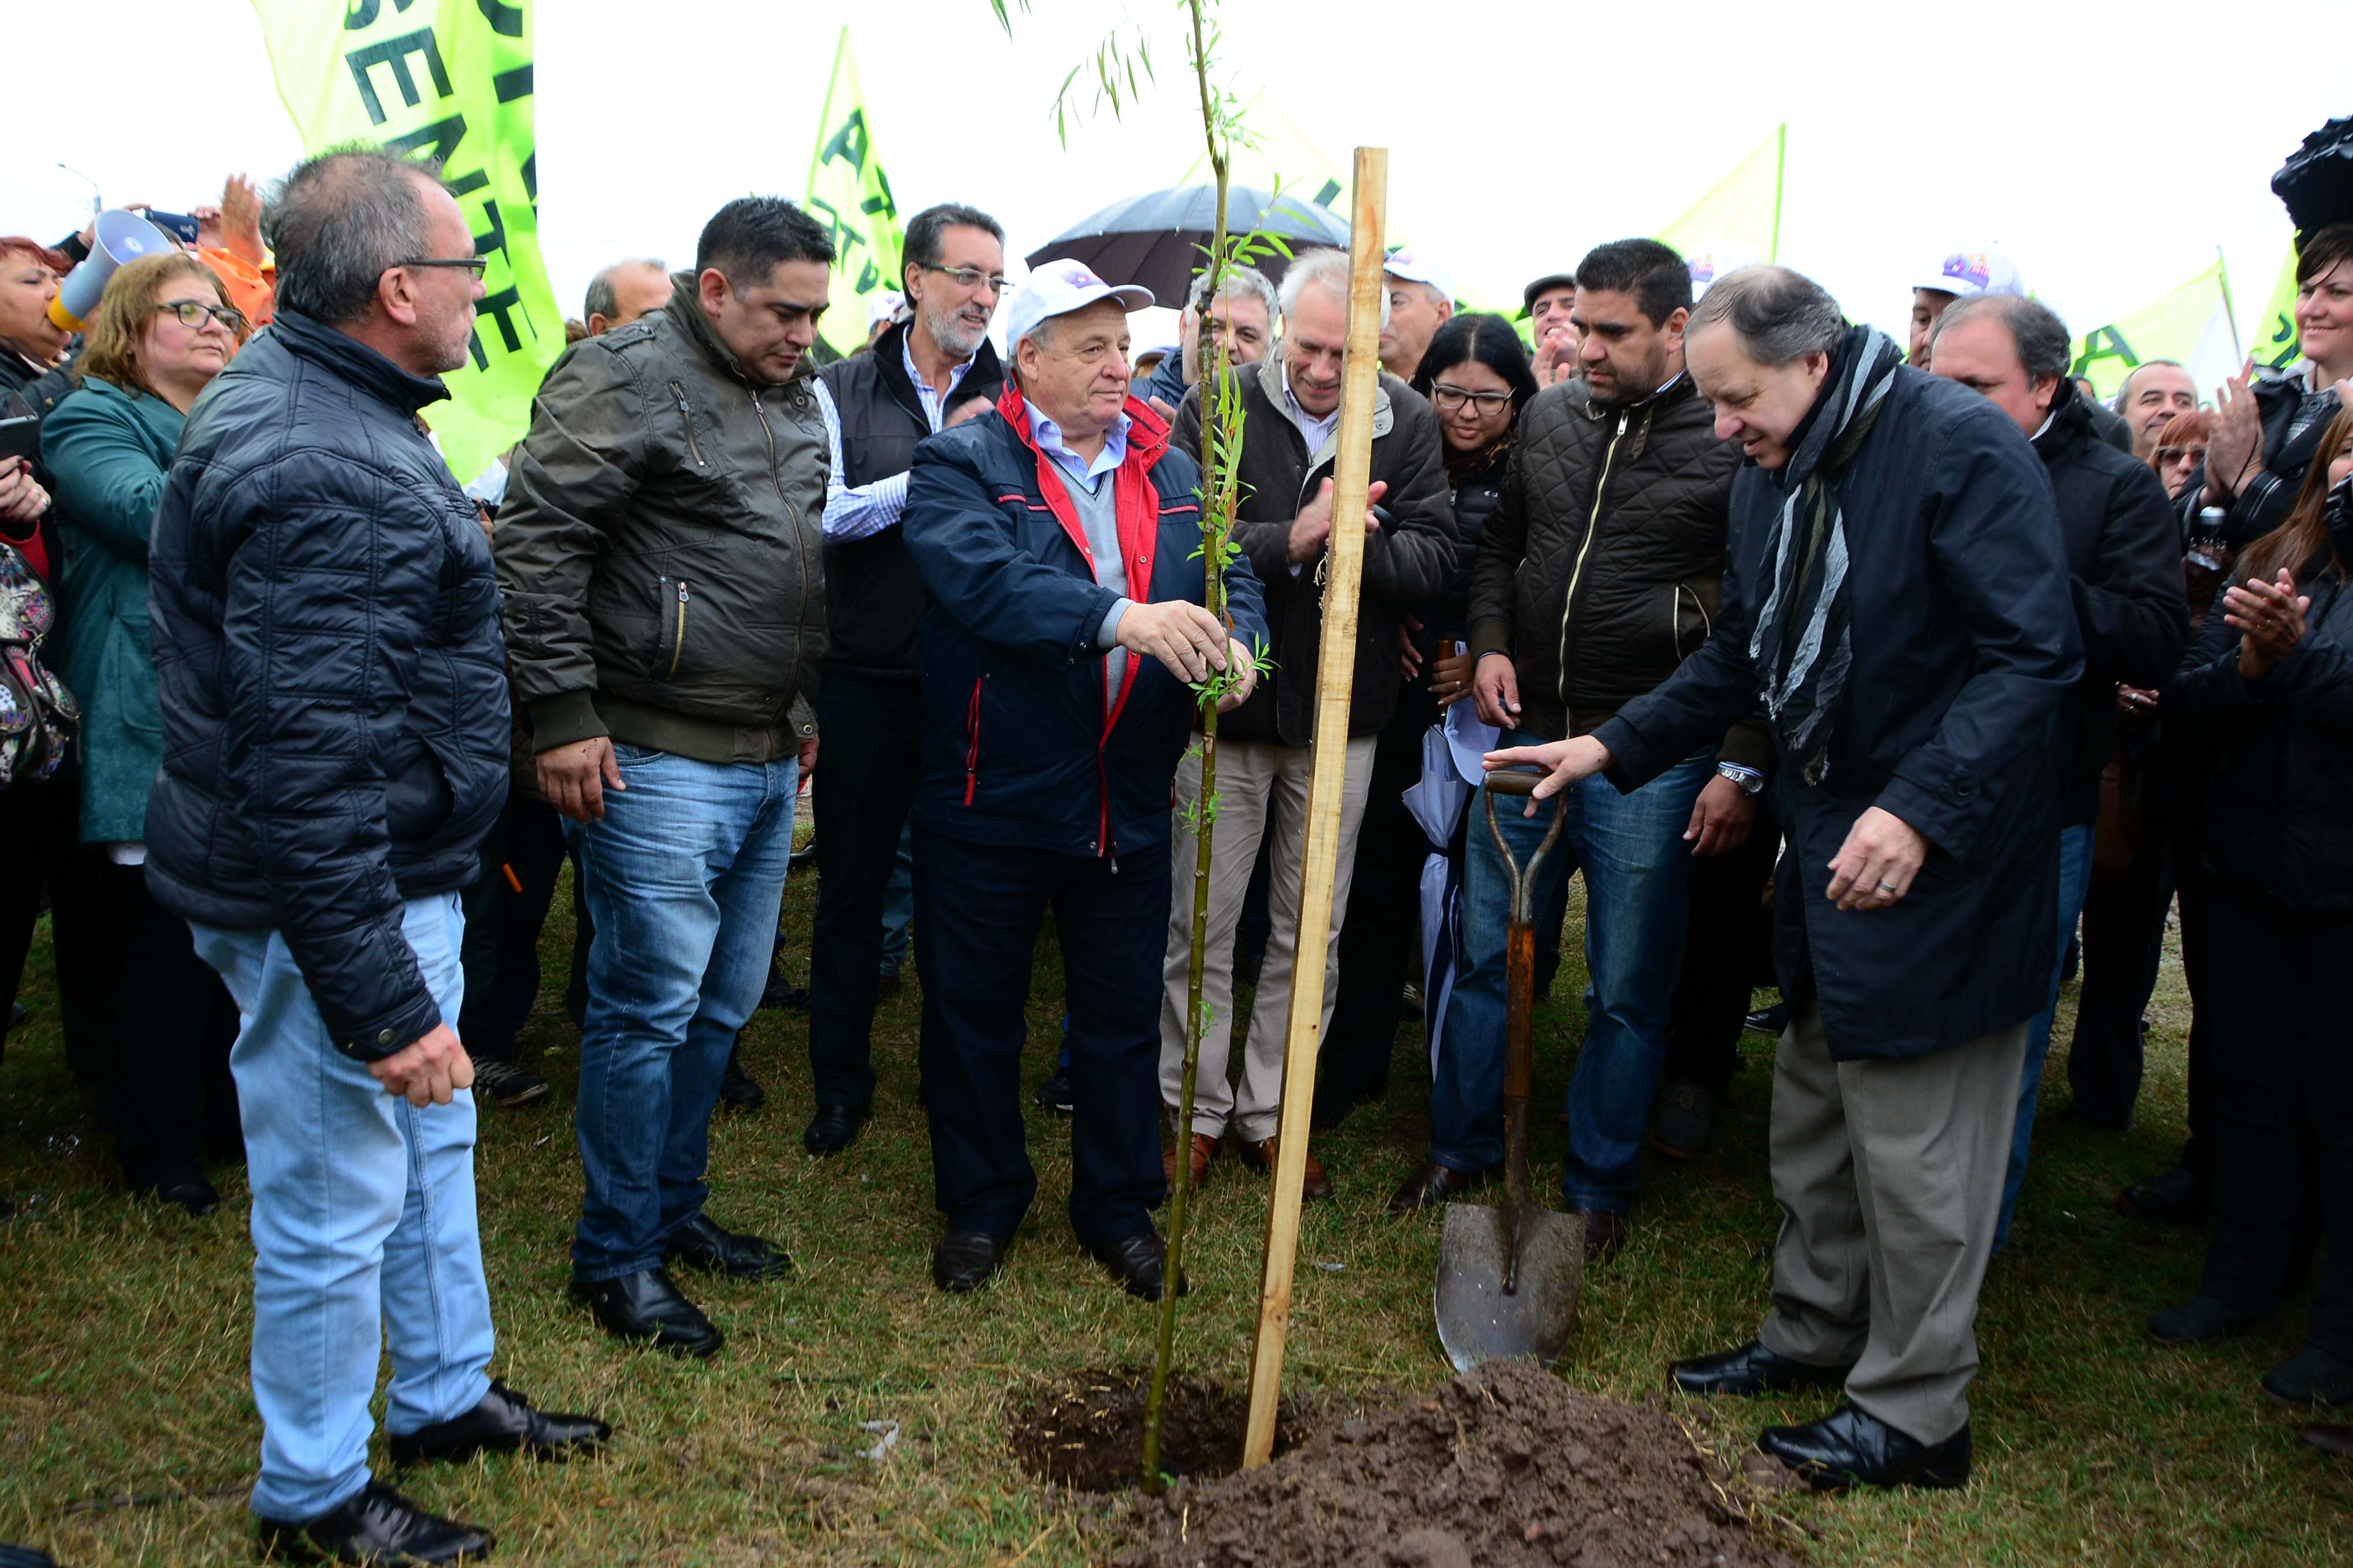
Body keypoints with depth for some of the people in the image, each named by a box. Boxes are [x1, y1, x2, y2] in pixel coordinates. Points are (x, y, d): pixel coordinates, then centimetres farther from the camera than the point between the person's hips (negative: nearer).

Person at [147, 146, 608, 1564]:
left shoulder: (308, 398, 9)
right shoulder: (328, 477, -28)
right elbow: (307, 766, -31)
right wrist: (379, 1001, -27)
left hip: (396, 873, 11)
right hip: (332, 904, -11)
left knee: (433, 1145, 24)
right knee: (338, 1207, 6)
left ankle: (447, 1396, 43)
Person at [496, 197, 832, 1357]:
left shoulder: (793, 396, 15)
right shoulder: (627, 380, -12)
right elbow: (537, 542, -16)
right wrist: (562, 717, -18)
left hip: (766, 762, 9)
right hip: (657, 763, -8)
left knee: (724, 1002, 16)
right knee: (649, 1006, -2)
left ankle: (674, 1206, 32)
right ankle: (616, 1257, 14)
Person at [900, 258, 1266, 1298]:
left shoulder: (1174, 473, 11)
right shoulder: (962, 463, -7)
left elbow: (1232, 575, 3)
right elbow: (982, 576, -24)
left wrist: (1234, 642, -22)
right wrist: (1124, 618, -37)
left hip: (1129, 803, 4)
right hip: (990, 796, -3)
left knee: (1121, 1016, 14)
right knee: (975, 1013, 11)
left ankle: (1120, 1206, 33)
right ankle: (981, 1203, 31)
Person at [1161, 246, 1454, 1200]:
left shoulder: (1408, 423, -2)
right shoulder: (1216, 408, -7)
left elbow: (1432, 557, -9)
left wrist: (1346, 541, -26)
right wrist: (1293, 539, -28)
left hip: (1342, 713, 2)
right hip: (1225, 702, -2)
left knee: (1311, 933, 12)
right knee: (1202, 925, 7)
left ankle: (1272, 1114, 28)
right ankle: (1196, 1112, 24)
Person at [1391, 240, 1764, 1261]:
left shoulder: (1736, 441, -9)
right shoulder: (1550, 417, 7)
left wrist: (1743, 767, -12)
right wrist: (1490, 643, 3)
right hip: (1527, 730, 5)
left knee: (1628, 992, 7)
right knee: (1485, 956, 13)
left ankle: (1599, 1185, 26)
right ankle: (1461, 1152, 31)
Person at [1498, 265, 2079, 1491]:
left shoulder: (1958, 445, -17)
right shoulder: (1769, 478, 8)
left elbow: (2033, 652, -22)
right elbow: (1740, 658, 18)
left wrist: (1921, 810, -30)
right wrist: (1613, 747, 9)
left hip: (1939, 851, -8)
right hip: (1827, 838, 8)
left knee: (1916, 1138, 0)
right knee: (1813, 1110, 18)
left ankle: (1916, 1412, 15)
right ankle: (1815, 1333, 36)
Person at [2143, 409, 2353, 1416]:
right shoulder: (2271, 566, 8)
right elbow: (2186, 691, 0)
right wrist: (2249, 663, -18)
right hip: (2251, 873, 4)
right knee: (2250, 1081, 15)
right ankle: (2243, 1277, 32)